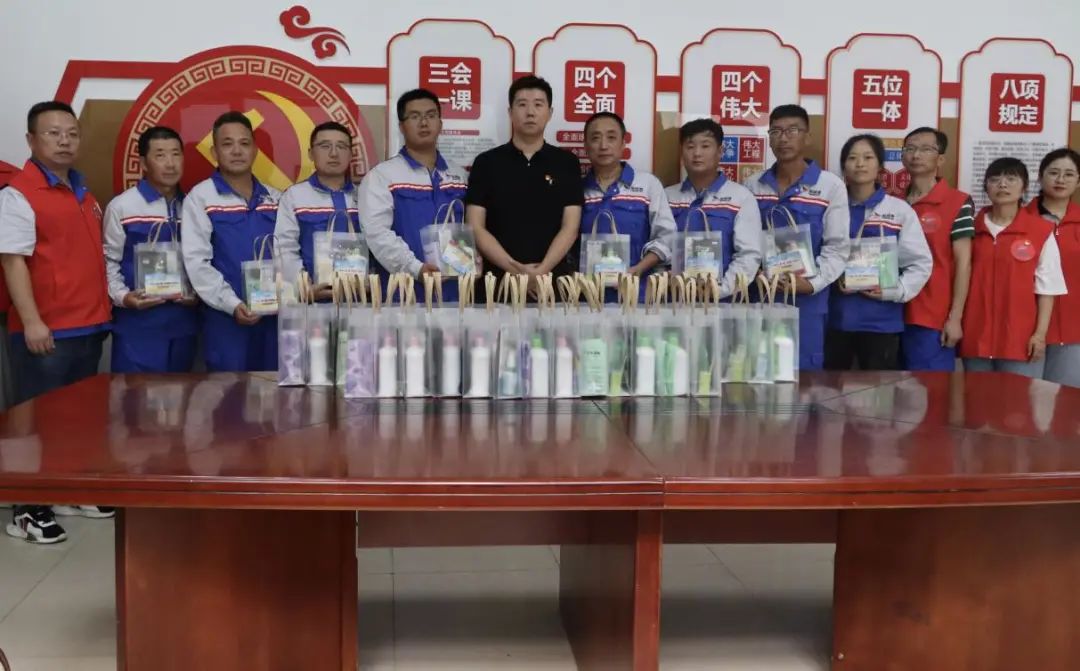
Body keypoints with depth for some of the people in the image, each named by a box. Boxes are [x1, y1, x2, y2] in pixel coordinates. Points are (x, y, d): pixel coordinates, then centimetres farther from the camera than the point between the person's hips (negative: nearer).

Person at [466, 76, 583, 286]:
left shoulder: (567, 163, 8)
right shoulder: (486, 163, 7)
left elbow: (570, 227, 2)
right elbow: (475, 227, 0)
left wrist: (543, 269, -12)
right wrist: (513, 267, -11)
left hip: (555, 275, 0)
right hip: (500, 275, 0)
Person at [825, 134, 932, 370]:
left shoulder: (900, 210, 0)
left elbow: (921, 263, -1)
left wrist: (895, 291, -14)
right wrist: (833, 279, -14)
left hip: (882, 320, -1)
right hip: (836, 319, 1)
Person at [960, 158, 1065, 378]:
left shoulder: (1042, 231, -2)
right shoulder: (972, 227, 5)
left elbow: (1047, 288, -1)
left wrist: (1040, 333, -6)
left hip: (1020, 339, -2)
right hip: (976, 337, 2)